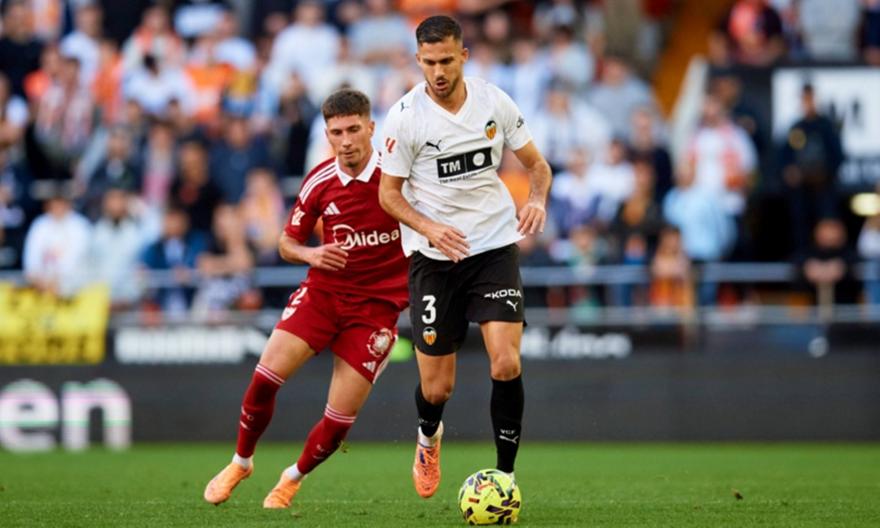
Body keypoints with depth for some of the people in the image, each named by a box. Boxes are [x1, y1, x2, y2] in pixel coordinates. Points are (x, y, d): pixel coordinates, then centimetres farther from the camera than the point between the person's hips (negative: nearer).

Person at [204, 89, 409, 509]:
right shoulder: (320, 182, -3)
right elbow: (286, 244, 9)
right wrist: (310, 254, -12)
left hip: (376, 304, -2)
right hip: (323, 290, 2)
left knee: (340, 418, -7)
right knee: (267, 373, -15)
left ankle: (293, 478, 23)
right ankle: (240, 462, 10)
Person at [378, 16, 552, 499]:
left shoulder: (495, 102, -3)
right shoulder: (405, 116, -10)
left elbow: (536, 164, 8)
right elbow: (388, 193, -3)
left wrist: (537, 199, -14)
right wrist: (428, 228, -21)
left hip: (495, 246, 1)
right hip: (434, 258, -1)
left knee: (506, 364, -17)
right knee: (437, 387, 3)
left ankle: (504, 476, -4)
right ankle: (429, 439, 39)